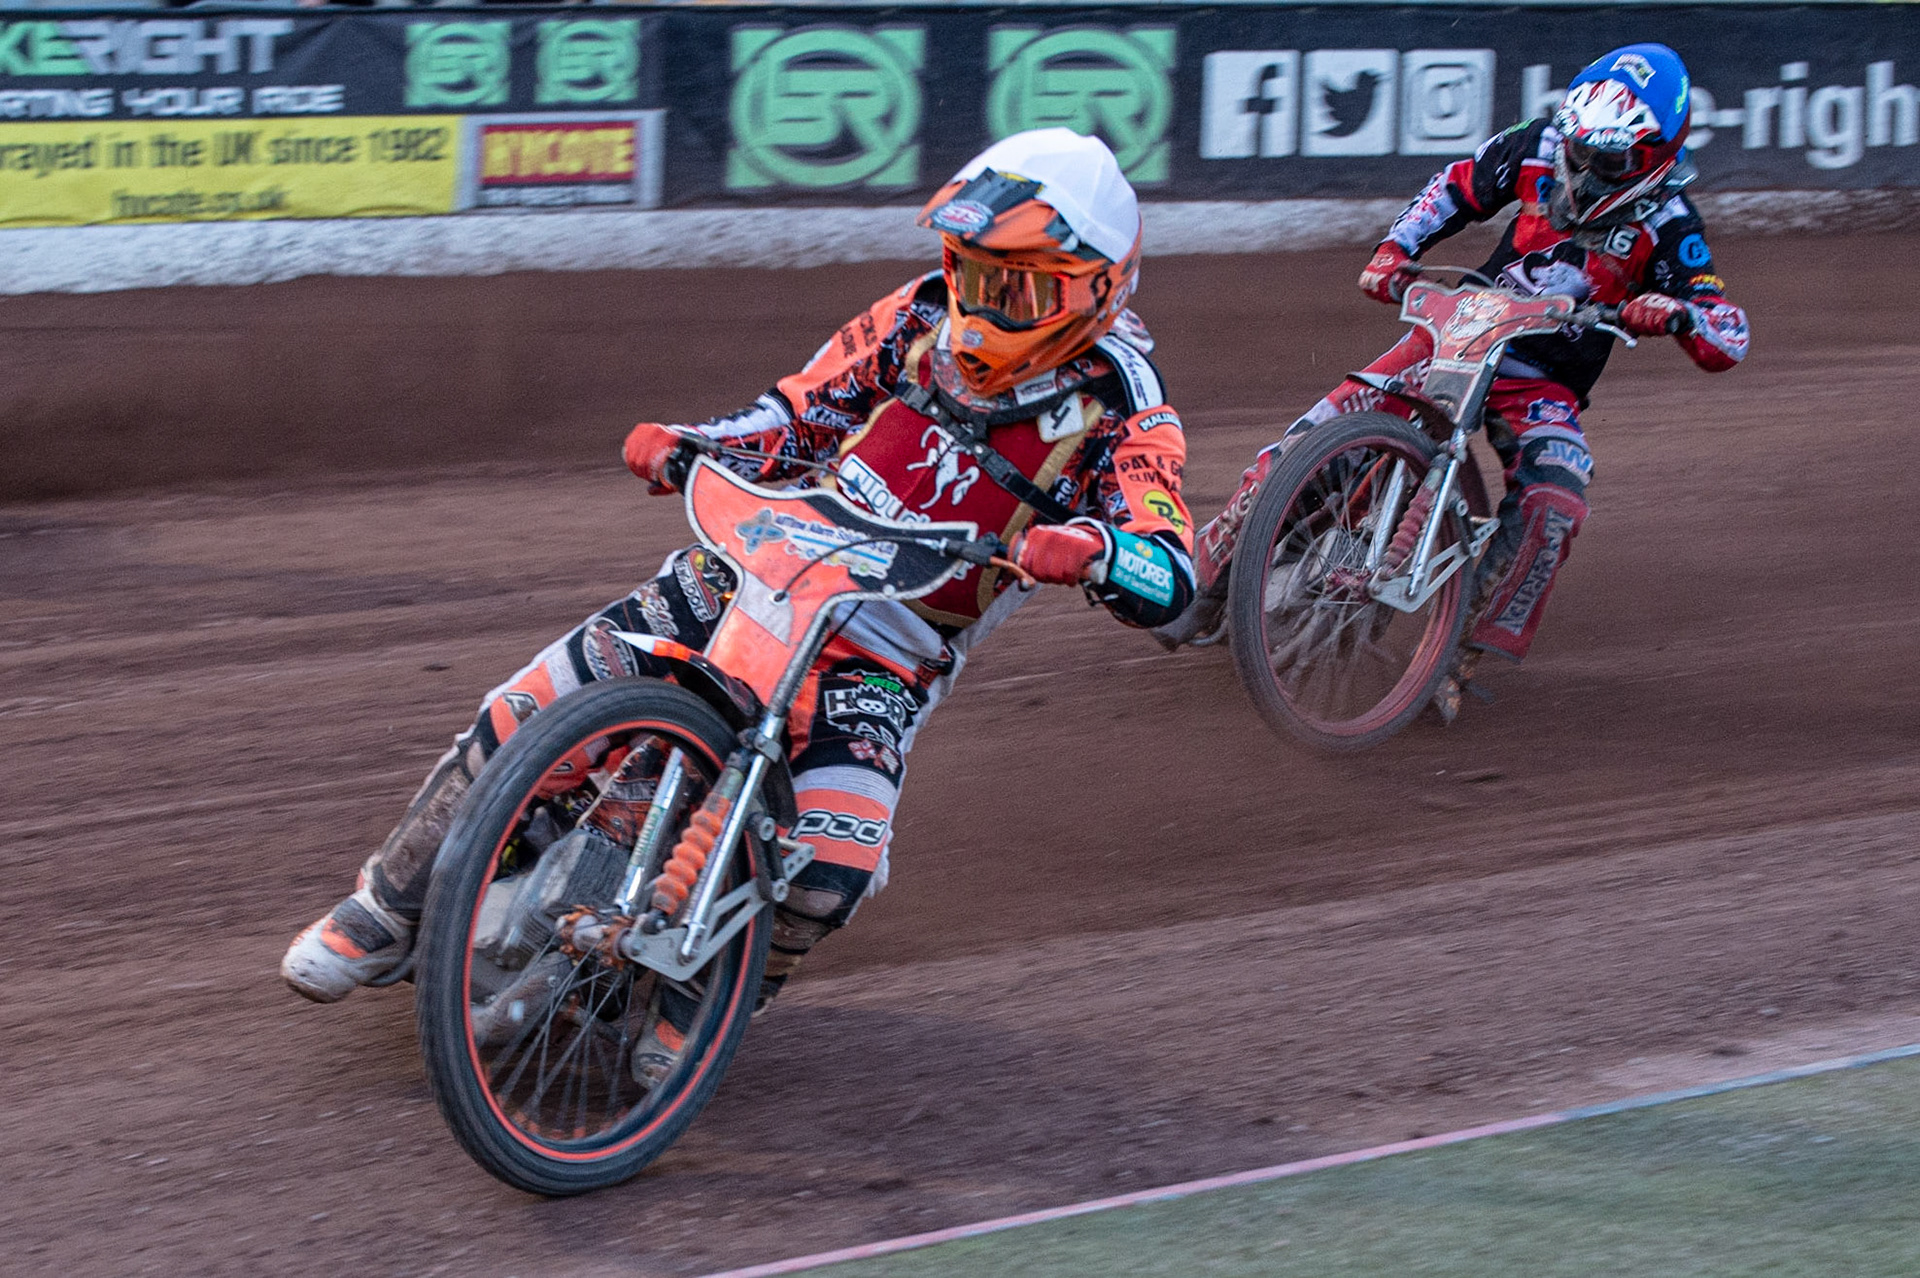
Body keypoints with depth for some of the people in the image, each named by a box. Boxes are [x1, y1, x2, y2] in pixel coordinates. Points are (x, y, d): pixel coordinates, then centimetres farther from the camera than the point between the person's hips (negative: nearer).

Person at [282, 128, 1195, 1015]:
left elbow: (1169, 581, -23)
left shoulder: (1119, 409, -11)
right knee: (525, 717, -8)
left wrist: (1087, 550, -46)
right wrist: (682, 447, -6)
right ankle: (386, 910, 12)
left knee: (827, 868, -27)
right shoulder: (927, 317, 2)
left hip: (883, 657, -3)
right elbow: (802, 410, 13)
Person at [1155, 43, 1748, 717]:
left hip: (1543, 387, -2)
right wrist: (1394, 249, -2)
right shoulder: (1539, 149, -5)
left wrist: (1677, 314, -38)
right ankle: (1211, 581, 5)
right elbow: (1456, 187, 13)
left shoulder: (1665, 222, -13)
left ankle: (1462, 656, -25)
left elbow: (1729, 337, -16)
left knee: (1554, 501, -33)